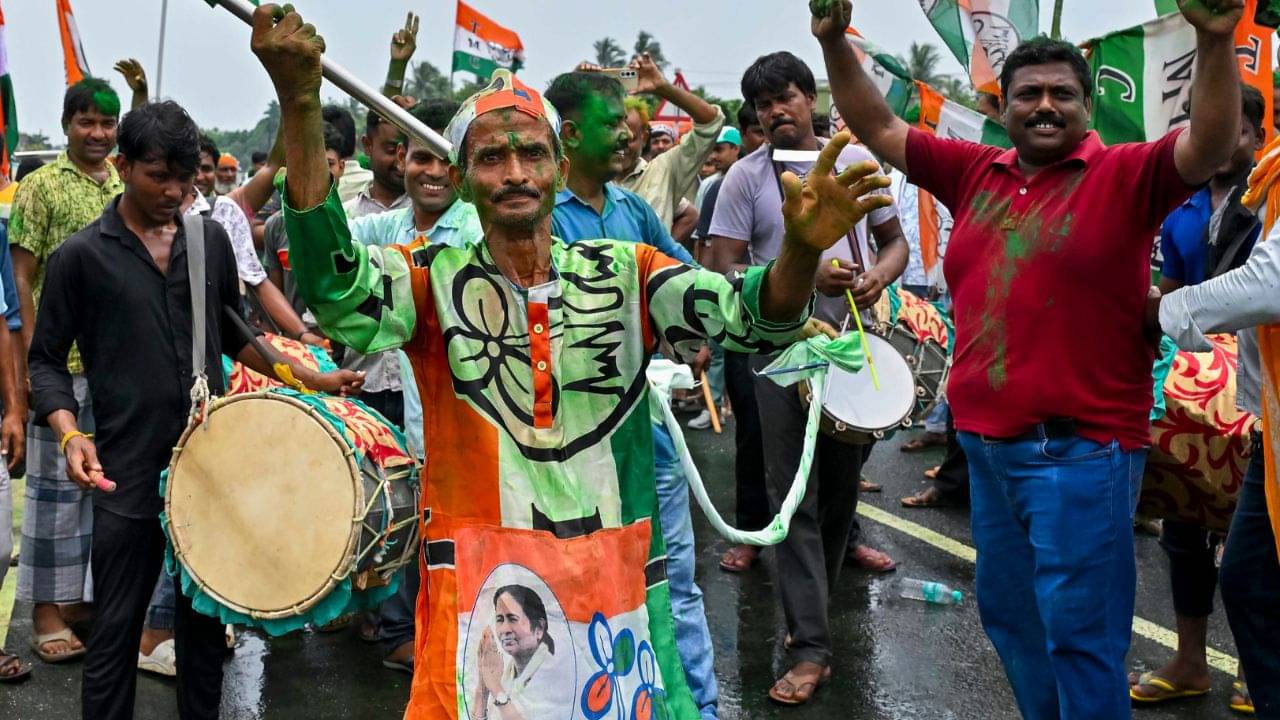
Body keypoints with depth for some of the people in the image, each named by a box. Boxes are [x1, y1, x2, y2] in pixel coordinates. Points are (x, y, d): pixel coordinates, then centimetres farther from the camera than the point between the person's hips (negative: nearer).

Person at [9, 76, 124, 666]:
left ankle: (89, 588, 25)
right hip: (62, 361, -5)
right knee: (57, 482, 1)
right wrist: (30, 358, -12)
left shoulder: (128, 189, 11)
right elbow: (22, 279, -6)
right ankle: (47, 606, 11)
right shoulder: (41, 187, -3)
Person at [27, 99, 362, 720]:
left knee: (206, 620, 13)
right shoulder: (80, 256, -3)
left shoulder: (210, 239, 8)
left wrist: (311, 379, 12)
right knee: (116, 631, 3)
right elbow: (46, 360, 1)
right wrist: (70, 435, -16)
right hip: (128, 474, -3)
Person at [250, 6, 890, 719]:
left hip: (620, 585, 2)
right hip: (479, 588, -2)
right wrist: (302, 105, -32)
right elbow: (335, 289, -21)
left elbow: (752, 315, -10)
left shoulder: (625, 273, 3)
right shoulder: (435, 279, -2)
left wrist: (802, 249, -33)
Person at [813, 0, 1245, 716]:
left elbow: (1212, 144, -20)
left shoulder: (1125, 175, -5)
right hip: (987, 442, 6)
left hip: (1080, 449, -6)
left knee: (1077, 632, 1)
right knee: (1008, 616, 20)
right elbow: (879, 129, 13)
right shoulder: (976, 172, 8)